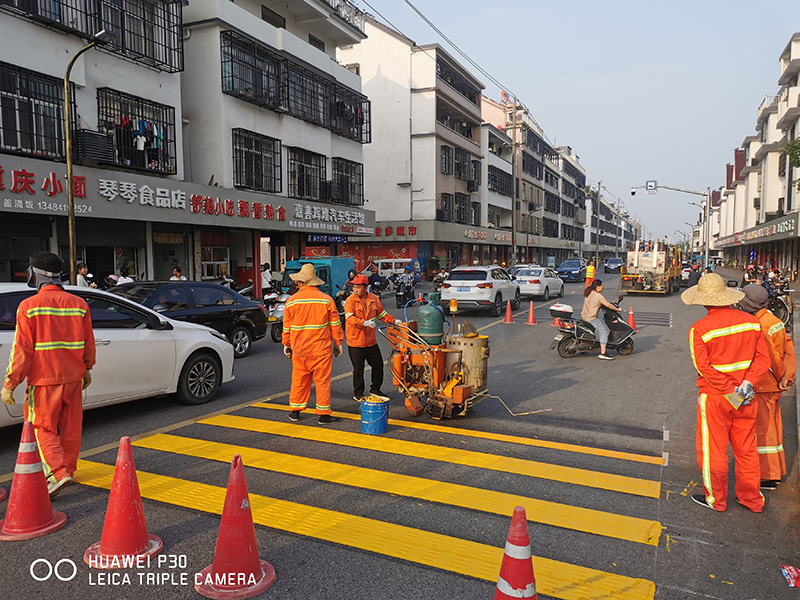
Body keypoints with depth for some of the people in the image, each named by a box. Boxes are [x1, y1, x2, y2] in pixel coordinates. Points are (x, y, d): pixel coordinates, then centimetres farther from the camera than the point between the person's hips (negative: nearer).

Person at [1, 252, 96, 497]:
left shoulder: (29, 306, -11)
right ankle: (68, 468, 29)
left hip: (44, 379, -4)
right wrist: (87, 369, 22)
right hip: (73, 377, 4)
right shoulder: (79, 304, 2)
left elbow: (22, 349, -12)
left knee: (44, 428, 6)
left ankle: (57, 472, -8)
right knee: (71, 427, 15)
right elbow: (89, 343, 8)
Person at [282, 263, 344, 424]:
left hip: (299, 350, 2)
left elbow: (286, 326, 6)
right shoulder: (327, 299, -5)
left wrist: (286, 344, 19)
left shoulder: (291, 301, -1)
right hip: (321, 349, -2)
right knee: (322, 380, 4)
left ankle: (295, 411, 22)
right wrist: (338, 343, 9)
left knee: (299, 379, 14)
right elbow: (335, 324, -1)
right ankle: (324, 414, 7)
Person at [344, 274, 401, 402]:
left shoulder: (374, 299, 3)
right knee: (358, 369, 3)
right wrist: (364, 323, -39)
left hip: (371, 341, 5)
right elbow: (349, 318, -25)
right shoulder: (350, 301, -11)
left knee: (378, 365, 13)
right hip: (355, 342, -5)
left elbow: (382, 313, 17)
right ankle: (358, 394, 19)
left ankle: (375, 390, 32)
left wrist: (393, 321, 6)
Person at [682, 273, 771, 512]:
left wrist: (730, 391, -15)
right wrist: (748, 383, -10)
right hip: (747, 397, 5)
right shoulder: (751, 322, -1)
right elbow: (763, 358, -2)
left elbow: (704, 368, -20)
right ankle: (751, 499, 31)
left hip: (714, 397, -5)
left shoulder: (699, 329, -17)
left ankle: (716, 499, 24)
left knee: (713, 449, 10)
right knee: (746, 448, 18)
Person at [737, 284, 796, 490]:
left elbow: (771, 356, -22)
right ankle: (776, 472, 30)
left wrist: (781, 377, -8)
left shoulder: (759, 326, -21)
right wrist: (788, 377, 9)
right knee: (772, 427, 18)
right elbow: (789, 349, 10)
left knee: (763, 429, -1)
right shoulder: (774, 320, 8)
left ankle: (768, 477, 7)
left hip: (763, 386, -10)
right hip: (774, 385, 10)